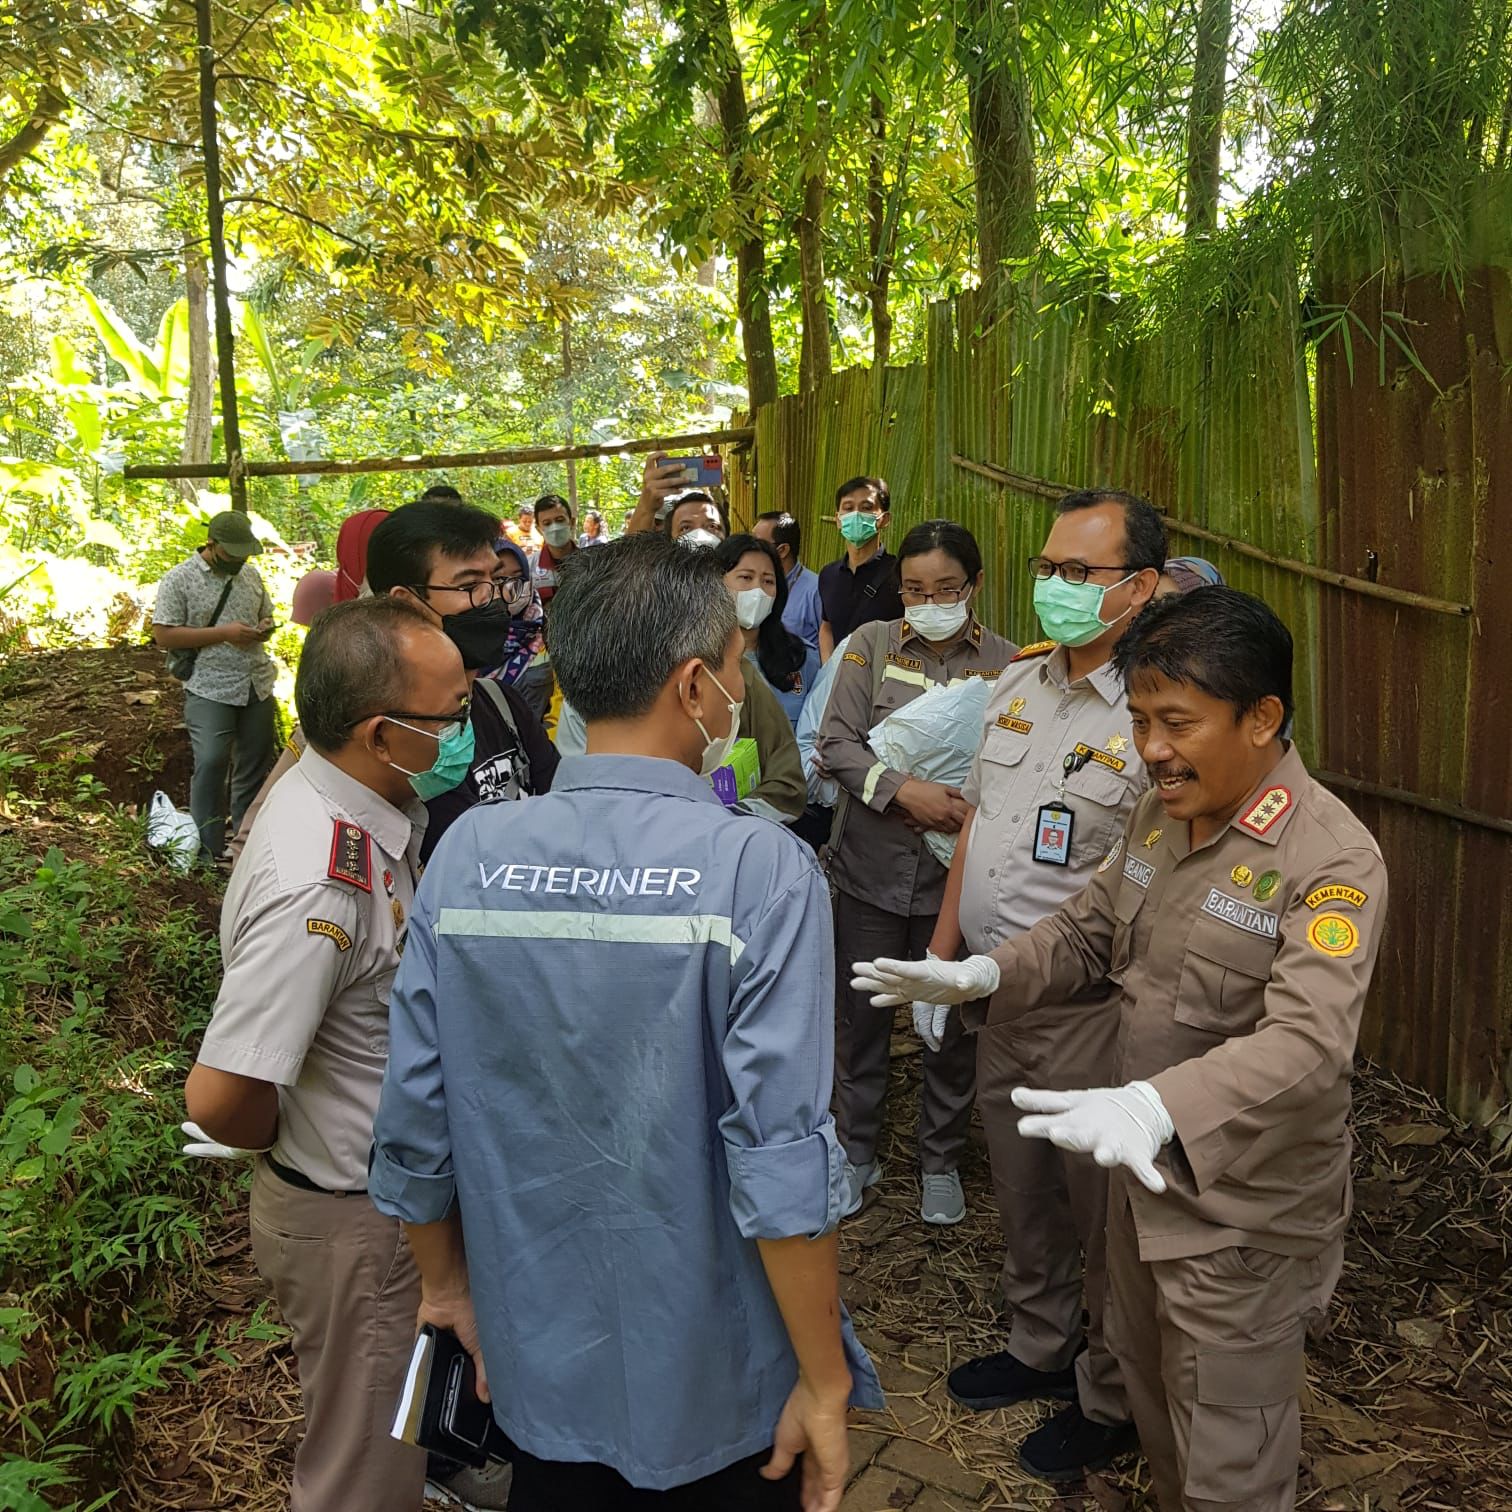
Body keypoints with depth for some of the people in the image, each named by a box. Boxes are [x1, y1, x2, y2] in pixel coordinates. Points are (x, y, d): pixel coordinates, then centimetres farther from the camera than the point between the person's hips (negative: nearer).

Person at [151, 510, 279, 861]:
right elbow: (164, 635, -11)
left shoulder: (251, 575, 11)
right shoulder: (179, 580, -6)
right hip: (210, 690, -6)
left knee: (255, 763, 10)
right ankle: (208, 850, -2)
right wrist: (223, 633, -17)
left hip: (257, 686, 6)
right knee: (210, 763, -13)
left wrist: (264, 628, -1)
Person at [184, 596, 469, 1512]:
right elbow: (219, 1097, -32)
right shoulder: (320, 883, -34)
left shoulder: (370, 807, -5)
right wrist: (290, 1142, -14)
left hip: (393, 1195, 8)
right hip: (352, 1218, -8)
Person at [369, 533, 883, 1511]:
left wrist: (447, 1286, 12)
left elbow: (413, 1125, -5)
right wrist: (826, 1385, -11)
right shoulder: (760, 870, -22)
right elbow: (784, 1160, -24)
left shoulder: (467, 854, -10)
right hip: (718, 1391, -3)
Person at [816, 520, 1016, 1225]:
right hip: (872, 868, 1)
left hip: (957, 872, 0)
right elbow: (837, 743, -7)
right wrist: (905, 791, -20)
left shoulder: (1005, 662, -2)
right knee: (861, 1015, 13)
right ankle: (856, 1151, 35)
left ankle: (940, 1161, 35)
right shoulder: (872, 645, 0)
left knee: (953, 1022, 14)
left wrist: (974, 816, -22)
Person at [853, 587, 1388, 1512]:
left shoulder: (1332, 862, -24)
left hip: (1246, 1208, -7)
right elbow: (1090, 932, 10)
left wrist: (1158, 1108, -51)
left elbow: (1308, 1044, -35)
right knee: (1151, 1395, 27)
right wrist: (984, 974, -8)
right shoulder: (1160, 814, 1)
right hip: (1144, 1170, 7)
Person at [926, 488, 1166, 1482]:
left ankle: (1113, 1399, 35)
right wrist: (942, 957, 13)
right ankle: (1042, 1347, 46)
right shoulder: (1019, 681, 5)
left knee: (1099, 1208, 12)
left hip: (1088, 1013, -7)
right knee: (1022, 1193, 23)